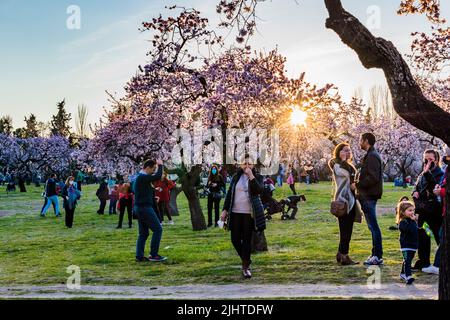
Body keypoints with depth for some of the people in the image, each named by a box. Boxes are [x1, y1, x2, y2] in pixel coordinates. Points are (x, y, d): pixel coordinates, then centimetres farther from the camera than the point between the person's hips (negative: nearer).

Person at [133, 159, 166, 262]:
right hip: (145, 207, -10)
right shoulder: (142, 177, -16)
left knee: (143, 233, 12)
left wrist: (153, 197, 17)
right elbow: (158, 176, -25)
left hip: (140, 207, 10)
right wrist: (160, 165, -10)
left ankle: (139, 256, 11)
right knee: (157, 229, -6)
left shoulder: (139, 177, 16)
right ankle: (154, 255, -4)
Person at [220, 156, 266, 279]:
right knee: (235, 239, 4)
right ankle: (246, 260, 27)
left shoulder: (257, 177, 1)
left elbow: (259, 190, -17)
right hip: (235, 213, 3)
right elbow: (229, 194, 10)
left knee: (247, 240, -3)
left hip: (249, 213, -3)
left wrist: (251, 176, -21)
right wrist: (225, 210, 5)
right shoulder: (236, 177, 9)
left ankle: (246, 267, 7)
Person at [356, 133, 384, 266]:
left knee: (373, 226, -7)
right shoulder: (370, 155, 19)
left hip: (369, 196, -10)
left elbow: (373, 177, -22)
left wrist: (358, 185, -15)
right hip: (368, 195, 10)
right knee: (373, 226, 12)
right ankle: (376, 254, 18)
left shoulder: (372, 156, -14)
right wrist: (358, 184, 9)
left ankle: (378, 256, -4)